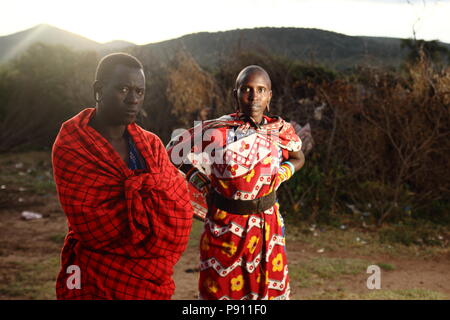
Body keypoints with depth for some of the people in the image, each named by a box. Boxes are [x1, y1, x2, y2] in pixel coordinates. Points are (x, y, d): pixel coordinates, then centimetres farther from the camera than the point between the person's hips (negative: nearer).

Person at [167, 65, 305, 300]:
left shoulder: (281, 131, -4)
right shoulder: (216, 132, -15)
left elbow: (298, 159, 16)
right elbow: (173, 152, -4)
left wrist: (277, 177, -1)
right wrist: (204, 186, -7)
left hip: (267, 225, 3)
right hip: (225, 226, -3)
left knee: (270, 289, 13)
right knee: (220, 289, 12)